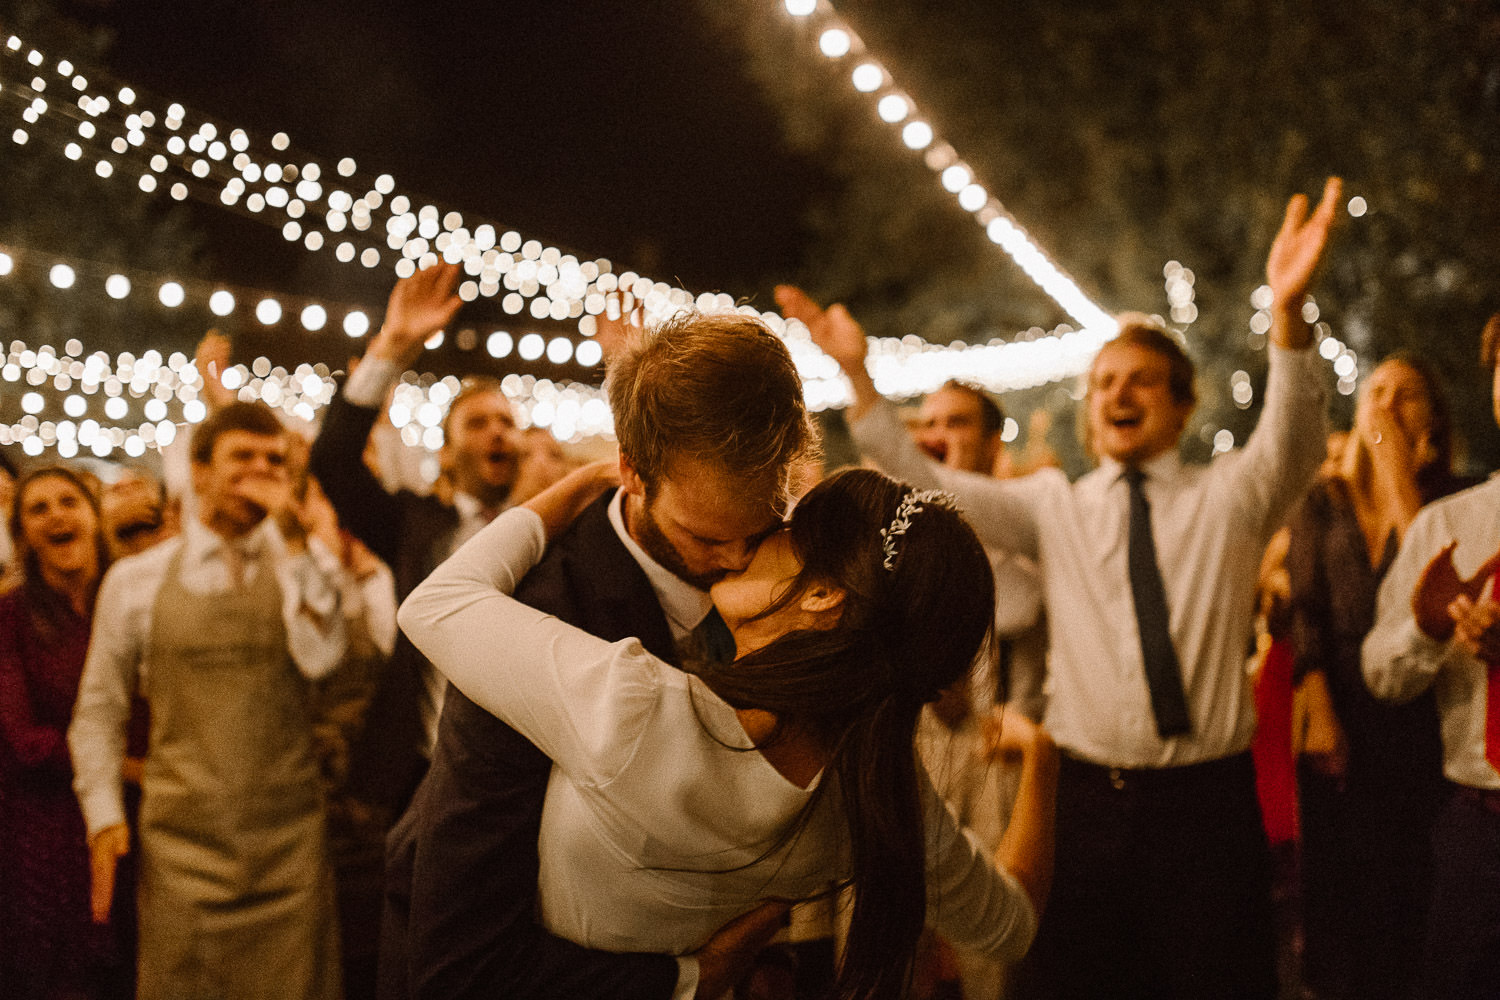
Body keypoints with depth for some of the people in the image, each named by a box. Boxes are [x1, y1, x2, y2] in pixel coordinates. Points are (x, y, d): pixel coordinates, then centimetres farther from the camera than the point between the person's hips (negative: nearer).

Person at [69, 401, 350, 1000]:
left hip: (290, 839, 0)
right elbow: (99, 709, 10)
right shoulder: (135, 580, 5)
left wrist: (292, 534, -12)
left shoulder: (309, 563, 5)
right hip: (182, 842, 0)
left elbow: (320, 658, -13)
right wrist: (103, 815, 1)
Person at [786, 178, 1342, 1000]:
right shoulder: (1054, 508, 10)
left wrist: (1288, 312, -32)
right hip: (1086, 799, 2)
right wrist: (856, 374, -7)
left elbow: (1290, 442, -14)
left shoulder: (1227, 497, 5)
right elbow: (921, 486, 4)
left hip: (1207, 804, -1)